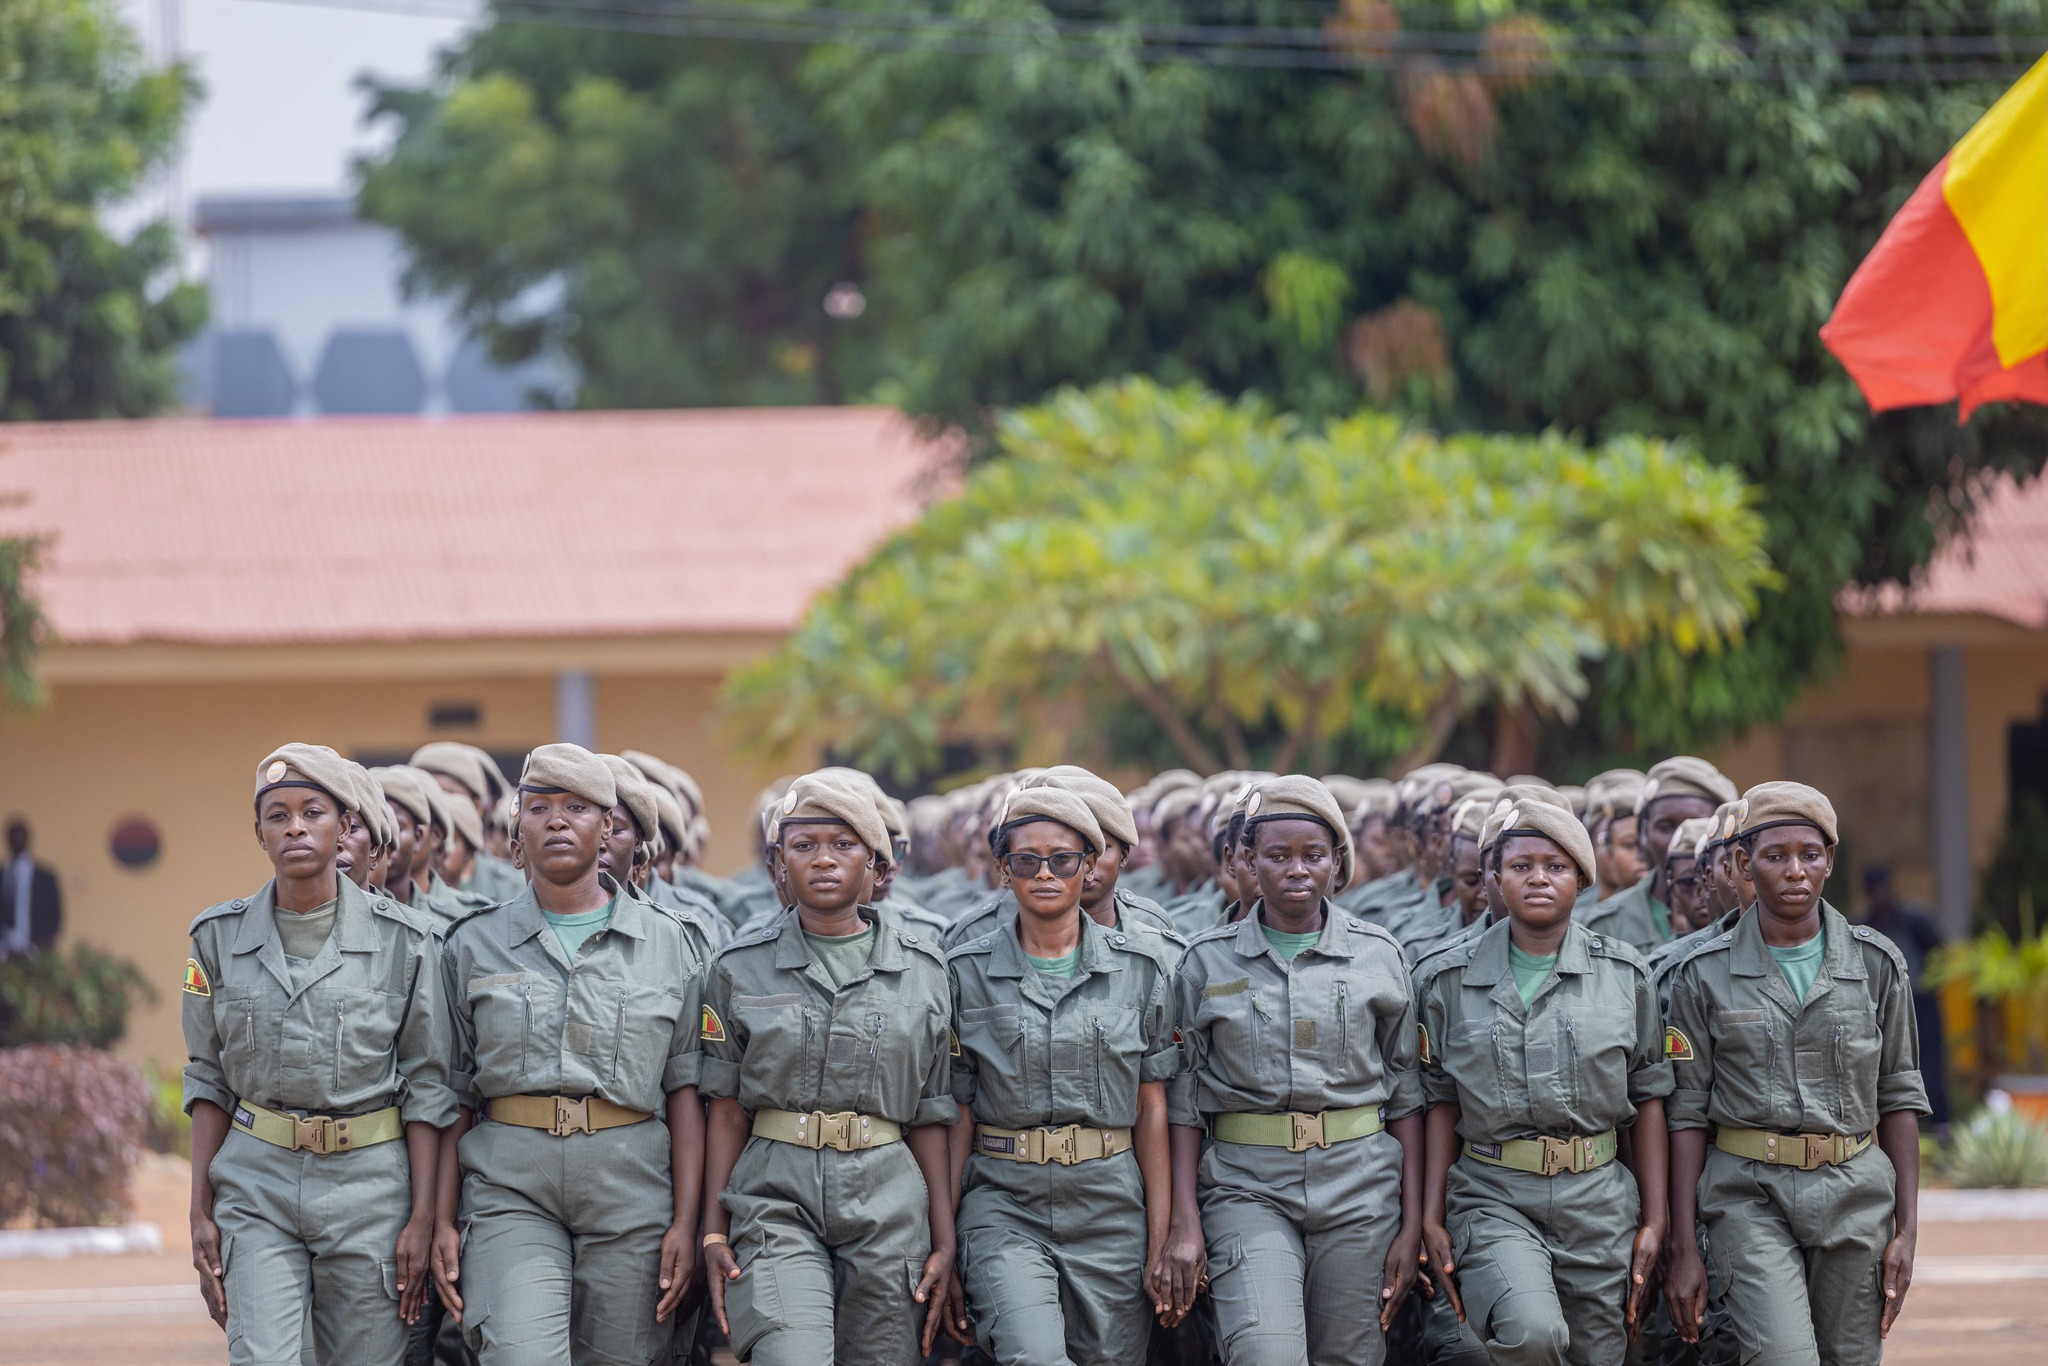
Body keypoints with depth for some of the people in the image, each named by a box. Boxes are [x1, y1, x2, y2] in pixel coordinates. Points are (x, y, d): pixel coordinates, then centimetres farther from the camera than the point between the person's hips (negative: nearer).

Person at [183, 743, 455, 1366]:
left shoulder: (399, 938, -1)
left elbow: (426, 1086, 1)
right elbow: (207, 1081, 10)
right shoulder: (221, 936, 4)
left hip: (369, 1181, -1)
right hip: (257, 1183, 1)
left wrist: (423, 1218, -5)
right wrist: (201, 1212, 3)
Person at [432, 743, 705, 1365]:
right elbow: (452, 1097, 8)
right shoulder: (474, 945, 8)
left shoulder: (666, 942, 8)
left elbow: (685, 1088, 6)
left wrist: (686, 1222, -3)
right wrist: (443, 1221, 0)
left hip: (631, 1191, 1)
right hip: (512, 1190, -1)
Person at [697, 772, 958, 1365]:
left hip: (887, 1204, 2)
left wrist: (944, 1243, 4)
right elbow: (726, 1112, 6)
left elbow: (930, 1120, 8)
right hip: (776, 1199, -2)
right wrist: (714, 1231, -1)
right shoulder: (741, 968, 5)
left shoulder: (922, 970, 7)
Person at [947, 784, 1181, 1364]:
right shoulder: (968, 973, 3)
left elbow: (1152, 1111, 5)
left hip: (1111, 1207, 2)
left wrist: (1161, 1245, 0)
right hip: (1005, 1206, -2)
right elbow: (957, 1117, 3)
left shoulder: (1139, 969, 5)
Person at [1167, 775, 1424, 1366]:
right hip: (1247, 1185, -1)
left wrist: (1411, 1226, 3)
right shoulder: (1207, 962, 4)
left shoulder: (1378, 956, 5)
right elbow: (1184, 1101, 5)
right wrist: (1185, 1223, -4)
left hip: (1359, 1185, 1)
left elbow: (1404, 1096, 7)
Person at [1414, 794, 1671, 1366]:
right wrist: (1432, 1219, 2)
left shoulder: (1623, 974, 4)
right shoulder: (1449, 980, 3)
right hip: (1493, 1200, -2)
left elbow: (1648, 1098, 7)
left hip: (1598, 1197, 2)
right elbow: (1441, 1103, 7)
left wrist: (1654, 1220, 3)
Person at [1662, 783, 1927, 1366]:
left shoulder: (1876, 962, 4)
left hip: (1854, 1193, 2)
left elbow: (1898, 1096, 8)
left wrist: (1907, 1227, 3)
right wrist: (1683, 1246, -1)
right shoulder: (1705, 974, 0)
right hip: (1751, 1195, -2)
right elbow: (1687, 1110, 2)